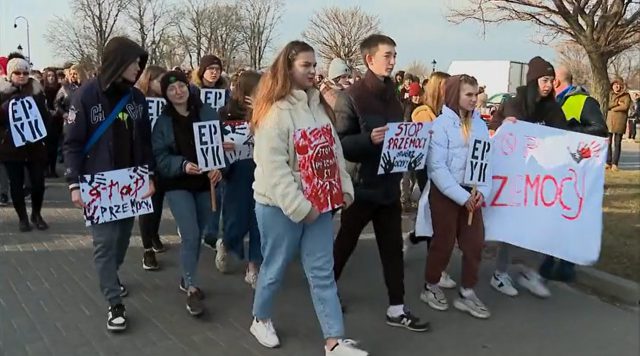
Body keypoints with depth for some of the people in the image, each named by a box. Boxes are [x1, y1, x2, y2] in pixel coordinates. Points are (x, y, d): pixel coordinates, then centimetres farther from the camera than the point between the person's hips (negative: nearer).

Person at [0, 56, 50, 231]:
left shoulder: (37, 92, 5)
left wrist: (41, 134, -6)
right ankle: (22, 217, 18)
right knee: (16, 184, 4)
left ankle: (36, 214, 21)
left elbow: (45, 116, 8)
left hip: (35, 145, 1)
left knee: (38, 182, 0)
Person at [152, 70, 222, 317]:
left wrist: (219, 168, -17)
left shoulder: (208, 113, -1)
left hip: (206, 183, 2)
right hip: (178, 185, -2)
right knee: (191, 235, -11)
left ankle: (187, 279, 31)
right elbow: (160, 157, -6)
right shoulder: (162, 122, -1)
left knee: (197, 235, 12)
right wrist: (183, 165, -24)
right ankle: (192, 289, 1)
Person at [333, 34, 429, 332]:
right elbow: (339, 143, -16)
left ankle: (396, 308, 17)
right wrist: (369, 139, -29)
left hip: (389, 184, 6)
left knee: (393, 246, 8)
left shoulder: (392, 96, 10)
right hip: (361, 184, -6)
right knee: (345, 243, 10)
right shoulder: (351, 97, -11)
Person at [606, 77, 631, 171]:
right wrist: (617, 103, -13)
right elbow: (607, 105, 1)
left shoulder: (626, 95, 2)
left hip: (620, 122, -4)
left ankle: (615, 164, 0)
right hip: (610, 121, 4)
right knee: (608, 143, 3)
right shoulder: (611, 95, 16)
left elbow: (625, 106, -13)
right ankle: (608, 163, 10)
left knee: (617, 143, -2)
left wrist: (613, 107, -5)